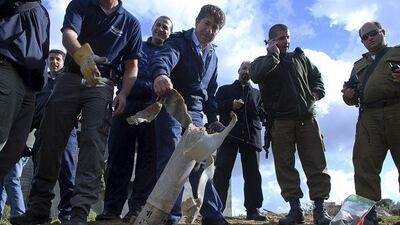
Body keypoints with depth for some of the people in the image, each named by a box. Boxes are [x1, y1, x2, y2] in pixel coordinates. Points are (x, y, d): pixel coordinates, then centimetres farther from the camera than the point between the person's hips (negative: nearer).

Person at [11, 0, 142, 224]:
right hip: (70, 77, 1)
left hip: (102, 84, -1)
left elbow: (131, 65, 8)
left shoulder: (131, 22, 9)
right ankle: (39, 207, 7)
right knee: (51, 139, -1)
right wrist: (83, 56, -36)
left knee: (93, 143, -15)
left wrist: (124, 93, -10)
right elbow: (69, 34, -13)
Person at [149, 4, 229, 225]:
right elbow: (164, 57, -27)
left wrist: (213, 118, 16)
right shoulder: (179, 41, -3)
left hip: (195, 112, 6)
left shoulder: (212, 56, 18)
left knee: (200, 162, 6)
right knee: (170, 161, -13)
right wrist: (160, 74, -50)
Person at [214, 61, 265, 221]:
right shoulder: (225, 89, 21)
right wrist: (230, 104, -8)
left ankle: (252, 210, 0)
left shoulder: (257, 93, 27)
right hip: (229, 134, -2)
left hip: (250, 135, 2)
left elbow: (263, 113, 15)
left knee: (252, 173, -2)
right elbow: (215, 107, 8)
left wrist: (258, 112, -7)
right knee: (222, 171, -11)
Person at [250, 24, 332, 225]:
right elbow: (256, 76, -13)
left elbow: (317, 76, 27)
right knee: (285, 165, -3)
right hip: (280, 121, -2)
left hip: (307, 118, 2)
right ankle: (295, 208, 2)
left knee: (316, 163, -3)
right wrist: (273, 54, -3)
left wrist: (315, 94, 7)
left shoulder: (300, 57, 20)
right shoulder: (263, 61, 10)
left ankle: (319, 209, 1)